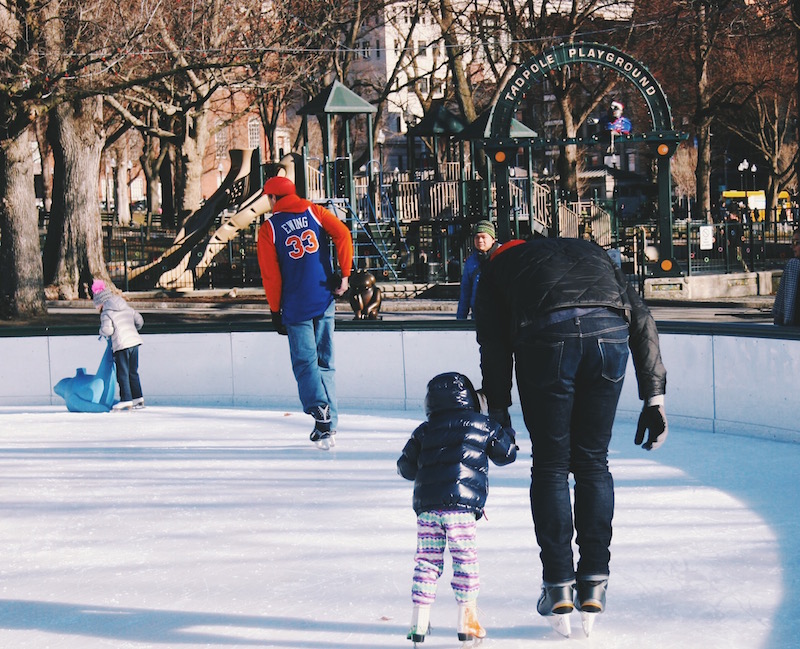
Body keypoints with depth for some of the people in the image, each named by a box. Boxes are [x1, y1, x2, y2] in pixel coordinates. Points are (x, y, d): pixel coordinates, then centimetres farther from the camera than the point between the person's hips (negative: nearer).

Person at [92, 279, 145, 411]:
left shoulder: (106, 313, -6)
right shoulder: (127, 308, 14)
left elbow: (107, 330, -19)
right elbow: (139, 321, 18)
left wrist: (102, 331, 4)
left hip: (121, 345, -7)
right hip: (134, 341, 7)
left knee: (123, 374, 1)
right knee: (133, 372, 16)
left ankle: (126, 400, -1)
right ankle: (138, 398, 18)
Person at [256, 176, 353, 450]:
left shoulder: (269, 229, -1)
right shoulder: (314, 212, 5)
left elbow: (270, 275, -3)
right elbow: (343, 234, -9)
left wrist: (275, 311, 5)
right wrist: (345, 274, -3)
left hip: (295, 306, -3)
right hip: (324, 301, 3)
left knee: (304, 362, 2)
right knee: (324, 362, 10)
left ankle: (319, 408, -23)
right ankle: (327, 427, 8)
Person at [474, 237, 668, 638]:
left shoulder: (498, 267, 32)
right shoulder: (593, 254, 38)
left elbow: (494, 344, 17)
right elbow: (641, 320, 25)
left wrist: (498, 410, 16)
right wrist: (654, 398, 21)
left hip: (546, 335, -2)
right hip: (608, 332, 2)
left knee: (551, 465, 12)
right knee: (593, 462, 17)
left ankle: (558, 589, 12)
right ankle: (594, 586, 18)